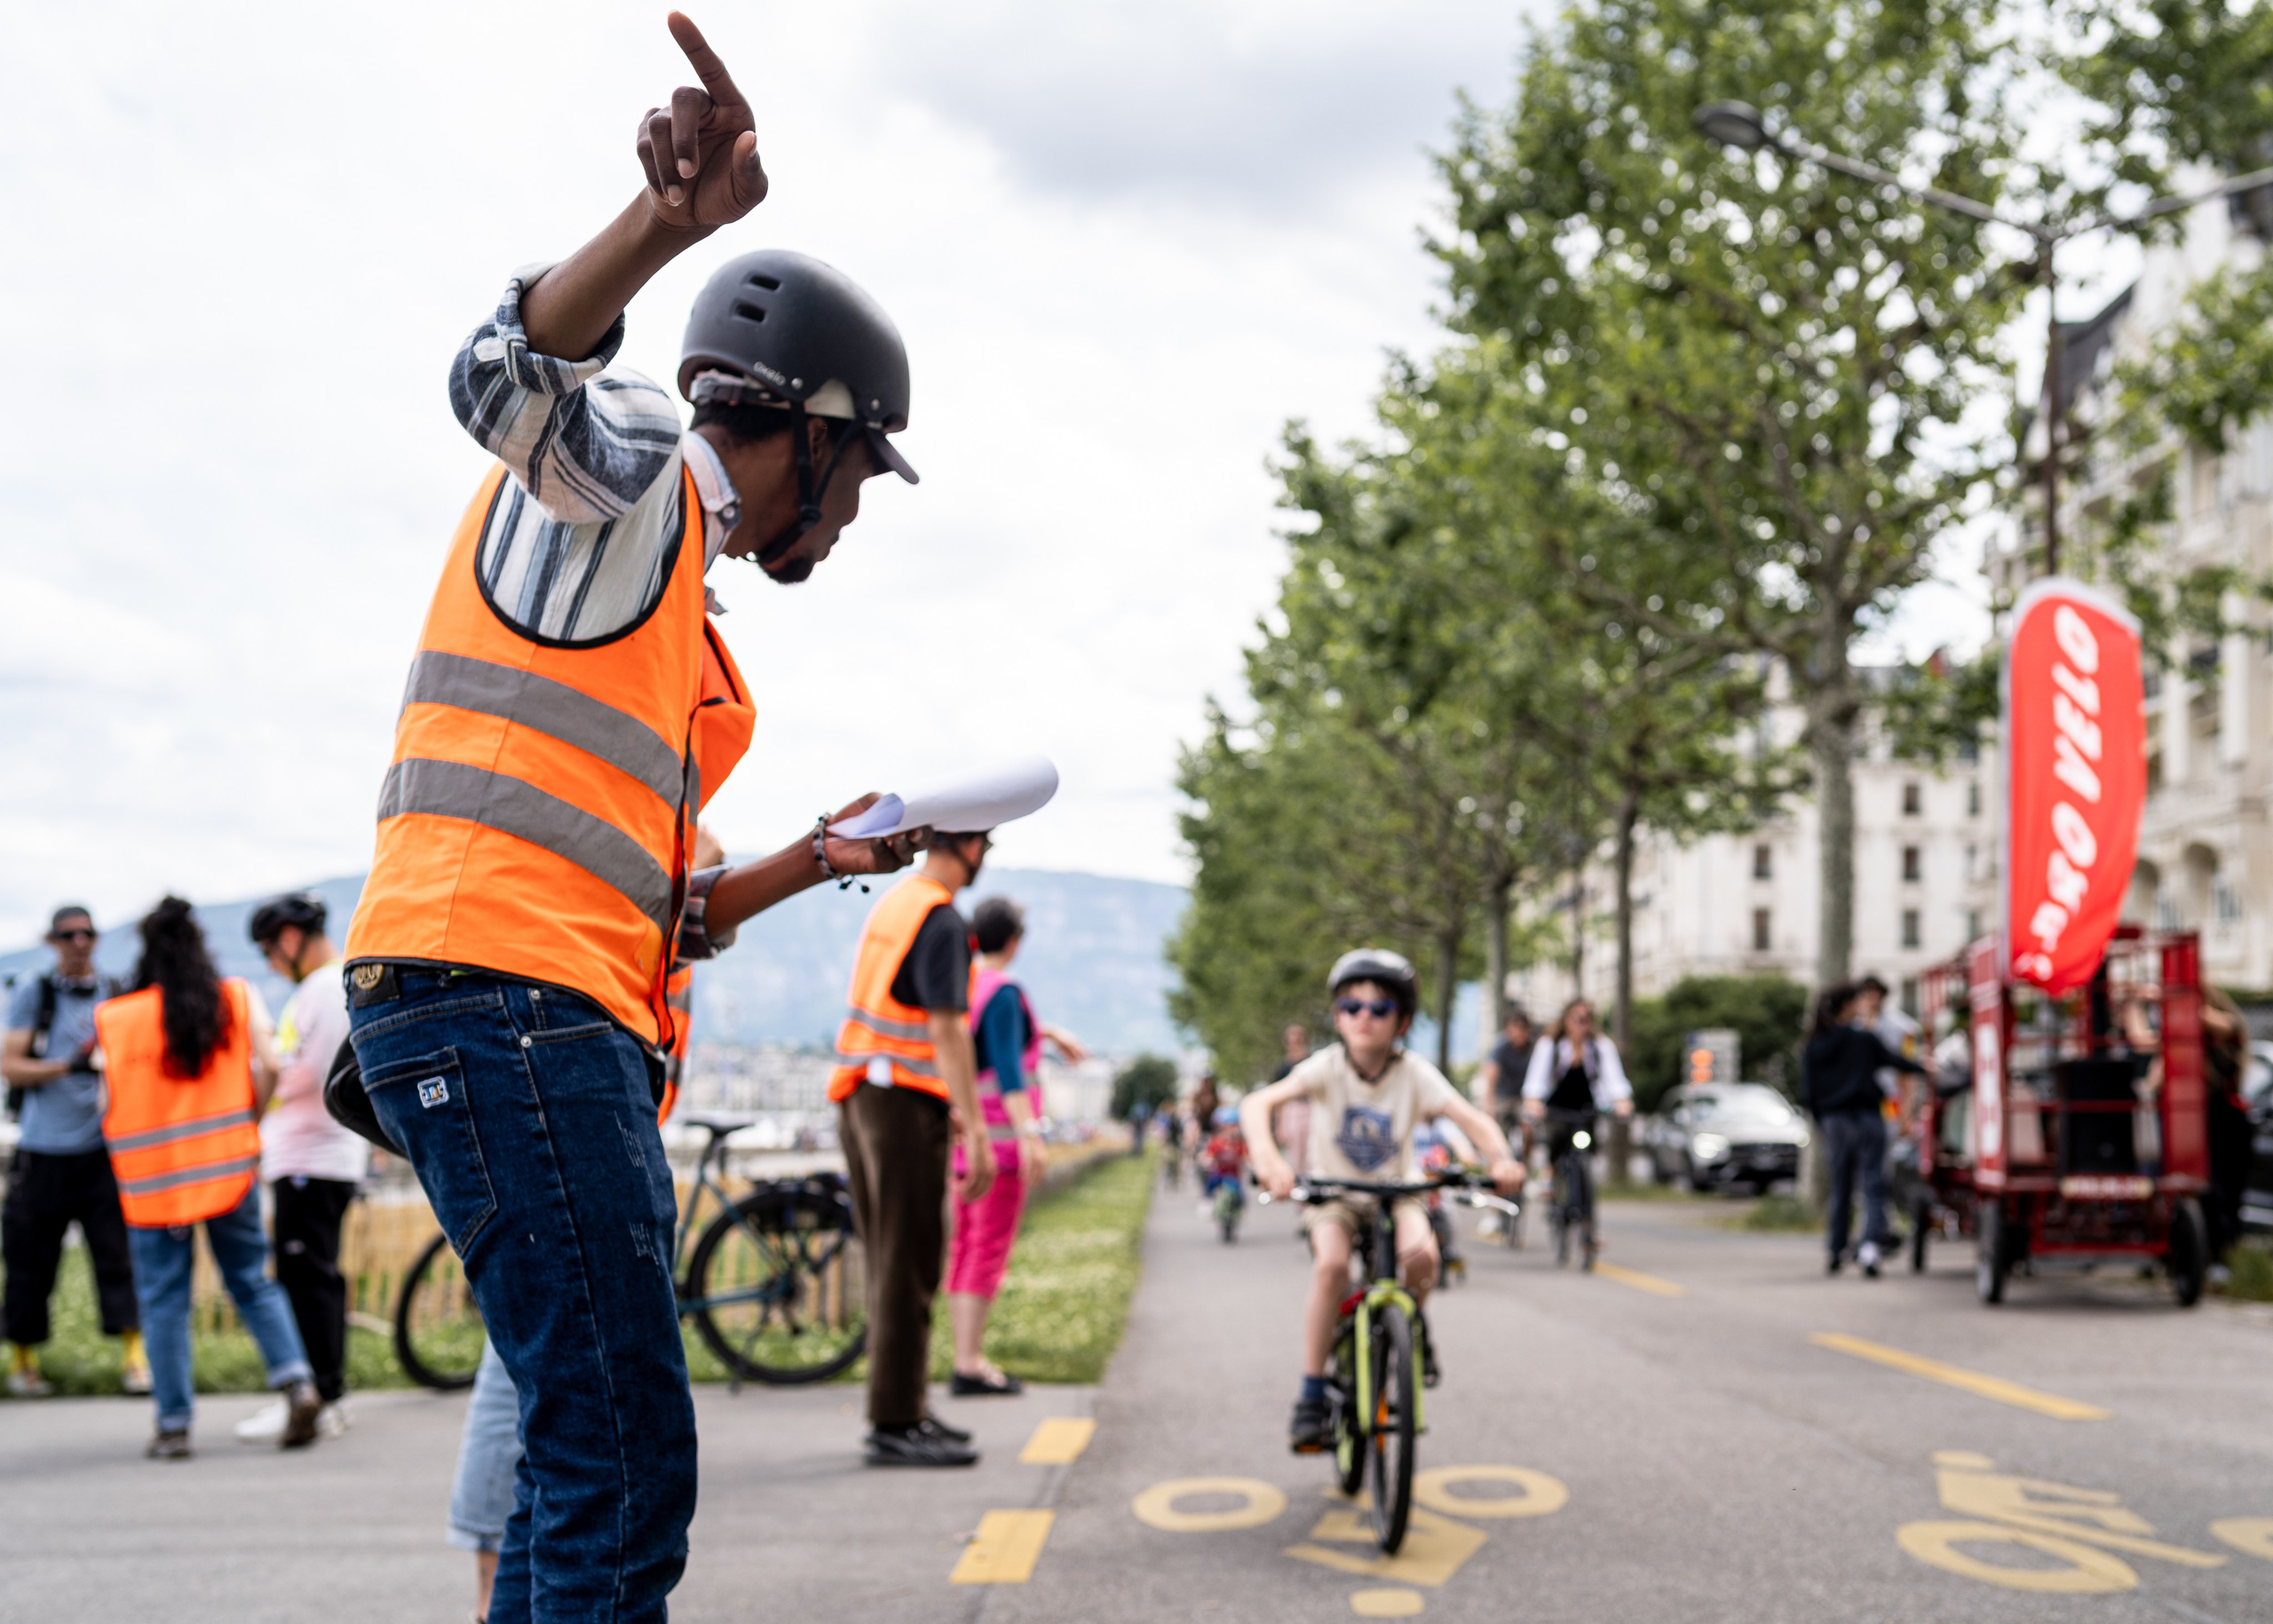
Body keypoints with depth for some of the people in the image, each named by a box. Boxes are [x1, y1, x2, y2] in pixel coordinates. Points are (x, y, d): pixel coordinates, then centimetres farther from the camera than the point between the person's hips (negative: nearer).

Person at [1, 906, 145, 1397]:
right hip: (44, 1151, -1)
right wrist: (66, 1066, -16)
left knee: (119, 1253, -6)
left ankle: (135, 1356, -4)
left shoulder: (116, 994, 11)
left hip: (103, 1148, 1)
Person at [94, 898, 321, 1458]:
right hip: (229, 1165, 2)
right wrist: (247, 1118, 8)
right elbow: (267, 1067, -6)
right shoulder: (238, 998, 2)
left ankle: (173, 1424, 8)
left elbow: (110, 1102, -4)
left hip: (151, 1176, -2)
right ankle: (297, 1380, -5)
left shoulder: (115, 1017, -3)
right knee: (252, 1281, 12)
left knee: (163, 1300, 6)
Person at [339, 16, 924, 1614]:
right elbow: (512, 374, -24)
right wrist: (670, 220, -41)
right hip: (496, 993, -10)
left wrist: (808, 863, 25)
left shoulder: (680, 599, 29)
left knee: (596, 1459, 16)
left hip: (572, 1029, 10)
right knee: (625, 1474, -13)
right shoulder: (634, 466, 3)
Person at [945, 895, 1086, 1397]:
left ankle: (970, 1357, 14)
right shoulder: (1003, 991, -15)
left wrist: (1050, 1032, 36)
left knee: (966, 1247, 10)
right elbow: (1007, 1066, -24)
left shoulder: (963, 979, 11)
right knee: (990, 1249, -8)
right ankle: (970, 1367, -9)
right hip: (999, 1135, -9)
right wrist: (1030, 1134, -30)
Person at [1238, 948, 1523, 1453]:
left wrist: (1501, 1159, -42)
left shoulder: (1414, 1073, -14)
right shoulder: (1327, 1067, -19)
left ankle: (1412, 1327, 6)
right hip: (1333, 1193, -1)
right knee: (1331, 1265, -29)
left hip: (1396, 1190, 1)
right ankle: (1312, 1399, -16)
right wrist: (1268, 1160, -49)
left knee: (1421, 1253, -30)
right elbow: (1256, 1103, -31)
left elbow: (1471, 1117, -21)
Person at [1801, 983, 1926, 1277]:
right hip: (1865, 1118, -4)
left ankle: (1836, 1249, 19)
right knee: (1873, 1184, -5)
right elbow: (1893, 1060, 4)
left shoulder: (1812, 1047, 5)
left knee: (1840, 1187, 15)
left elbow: (1808, 1091, 6)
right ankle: (1870, 1245, -22)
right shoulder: (1864, 1038, -5)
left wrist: (1821, 1124, 15)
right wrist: (1923, 1069, 21)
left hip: (1832, 1121, 4)